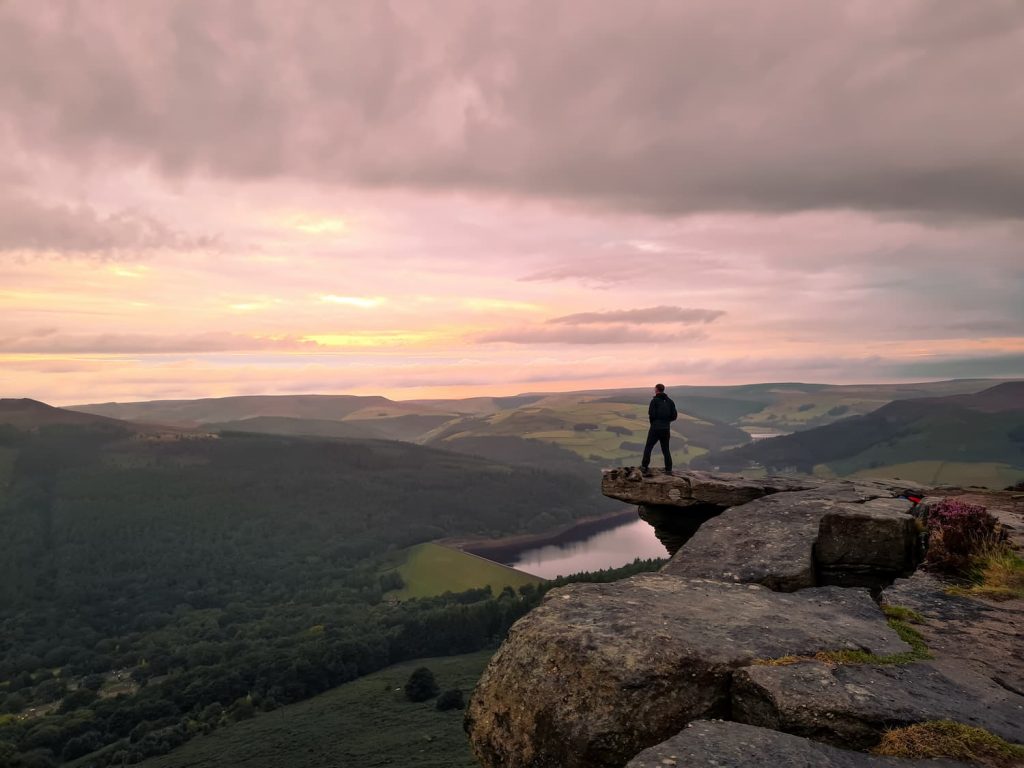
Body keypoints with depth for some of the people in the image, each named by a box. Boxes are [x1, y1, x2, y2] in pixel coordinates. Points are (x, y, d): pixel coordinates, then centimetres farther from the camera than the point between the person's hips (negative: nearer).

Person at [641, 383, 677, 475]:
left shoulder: (654, 400, -8)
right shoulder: (670, 401, 8)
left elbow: (652, 414, -15)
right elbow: (674, 415, 4)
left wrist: (652, 421, 5)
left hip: (655, 428, -5)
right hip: (666, 429, 5)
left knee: (648, 447, 8)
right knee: (666, 449, 12)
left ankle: (644, 467, 6)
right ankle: (668, 469, 8)